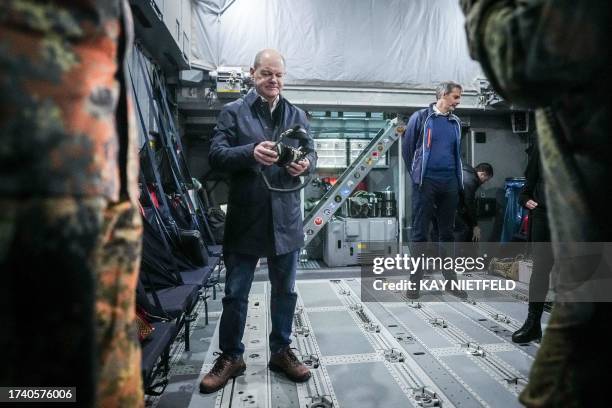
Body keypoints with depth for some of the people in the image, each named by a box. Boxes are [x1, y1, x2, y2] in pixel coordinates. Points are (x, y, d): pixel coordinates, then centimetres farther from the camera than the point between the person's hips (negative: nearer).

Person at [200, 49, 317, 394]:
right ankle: (230, 356, 28)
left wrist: (306, 164, -18)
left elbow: (311, 155, 6)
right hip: (245, 217, -2)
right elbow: (216, 155, -9)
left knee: (285, 291, 15)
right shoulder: (232, 112, 1)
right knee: (235, 293, 9)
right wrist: (251, 152, -27)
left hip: (286, 218, 3)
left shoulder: (298, 115, 11)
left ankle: (282, 351, 34)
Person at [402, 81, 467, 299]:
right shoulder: (421, 117, -1)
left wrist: (458, 179, 14)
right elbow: (407, 148, 1)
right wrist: (416, 175, 4)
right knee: (420, 232, -2)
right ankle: (415, 281, 5)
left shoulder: (455, 122, 14)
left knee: (447, 232, 11)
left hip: (450, 183, 5)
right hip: (426, 182, -5)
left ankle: (451, 279, 21)